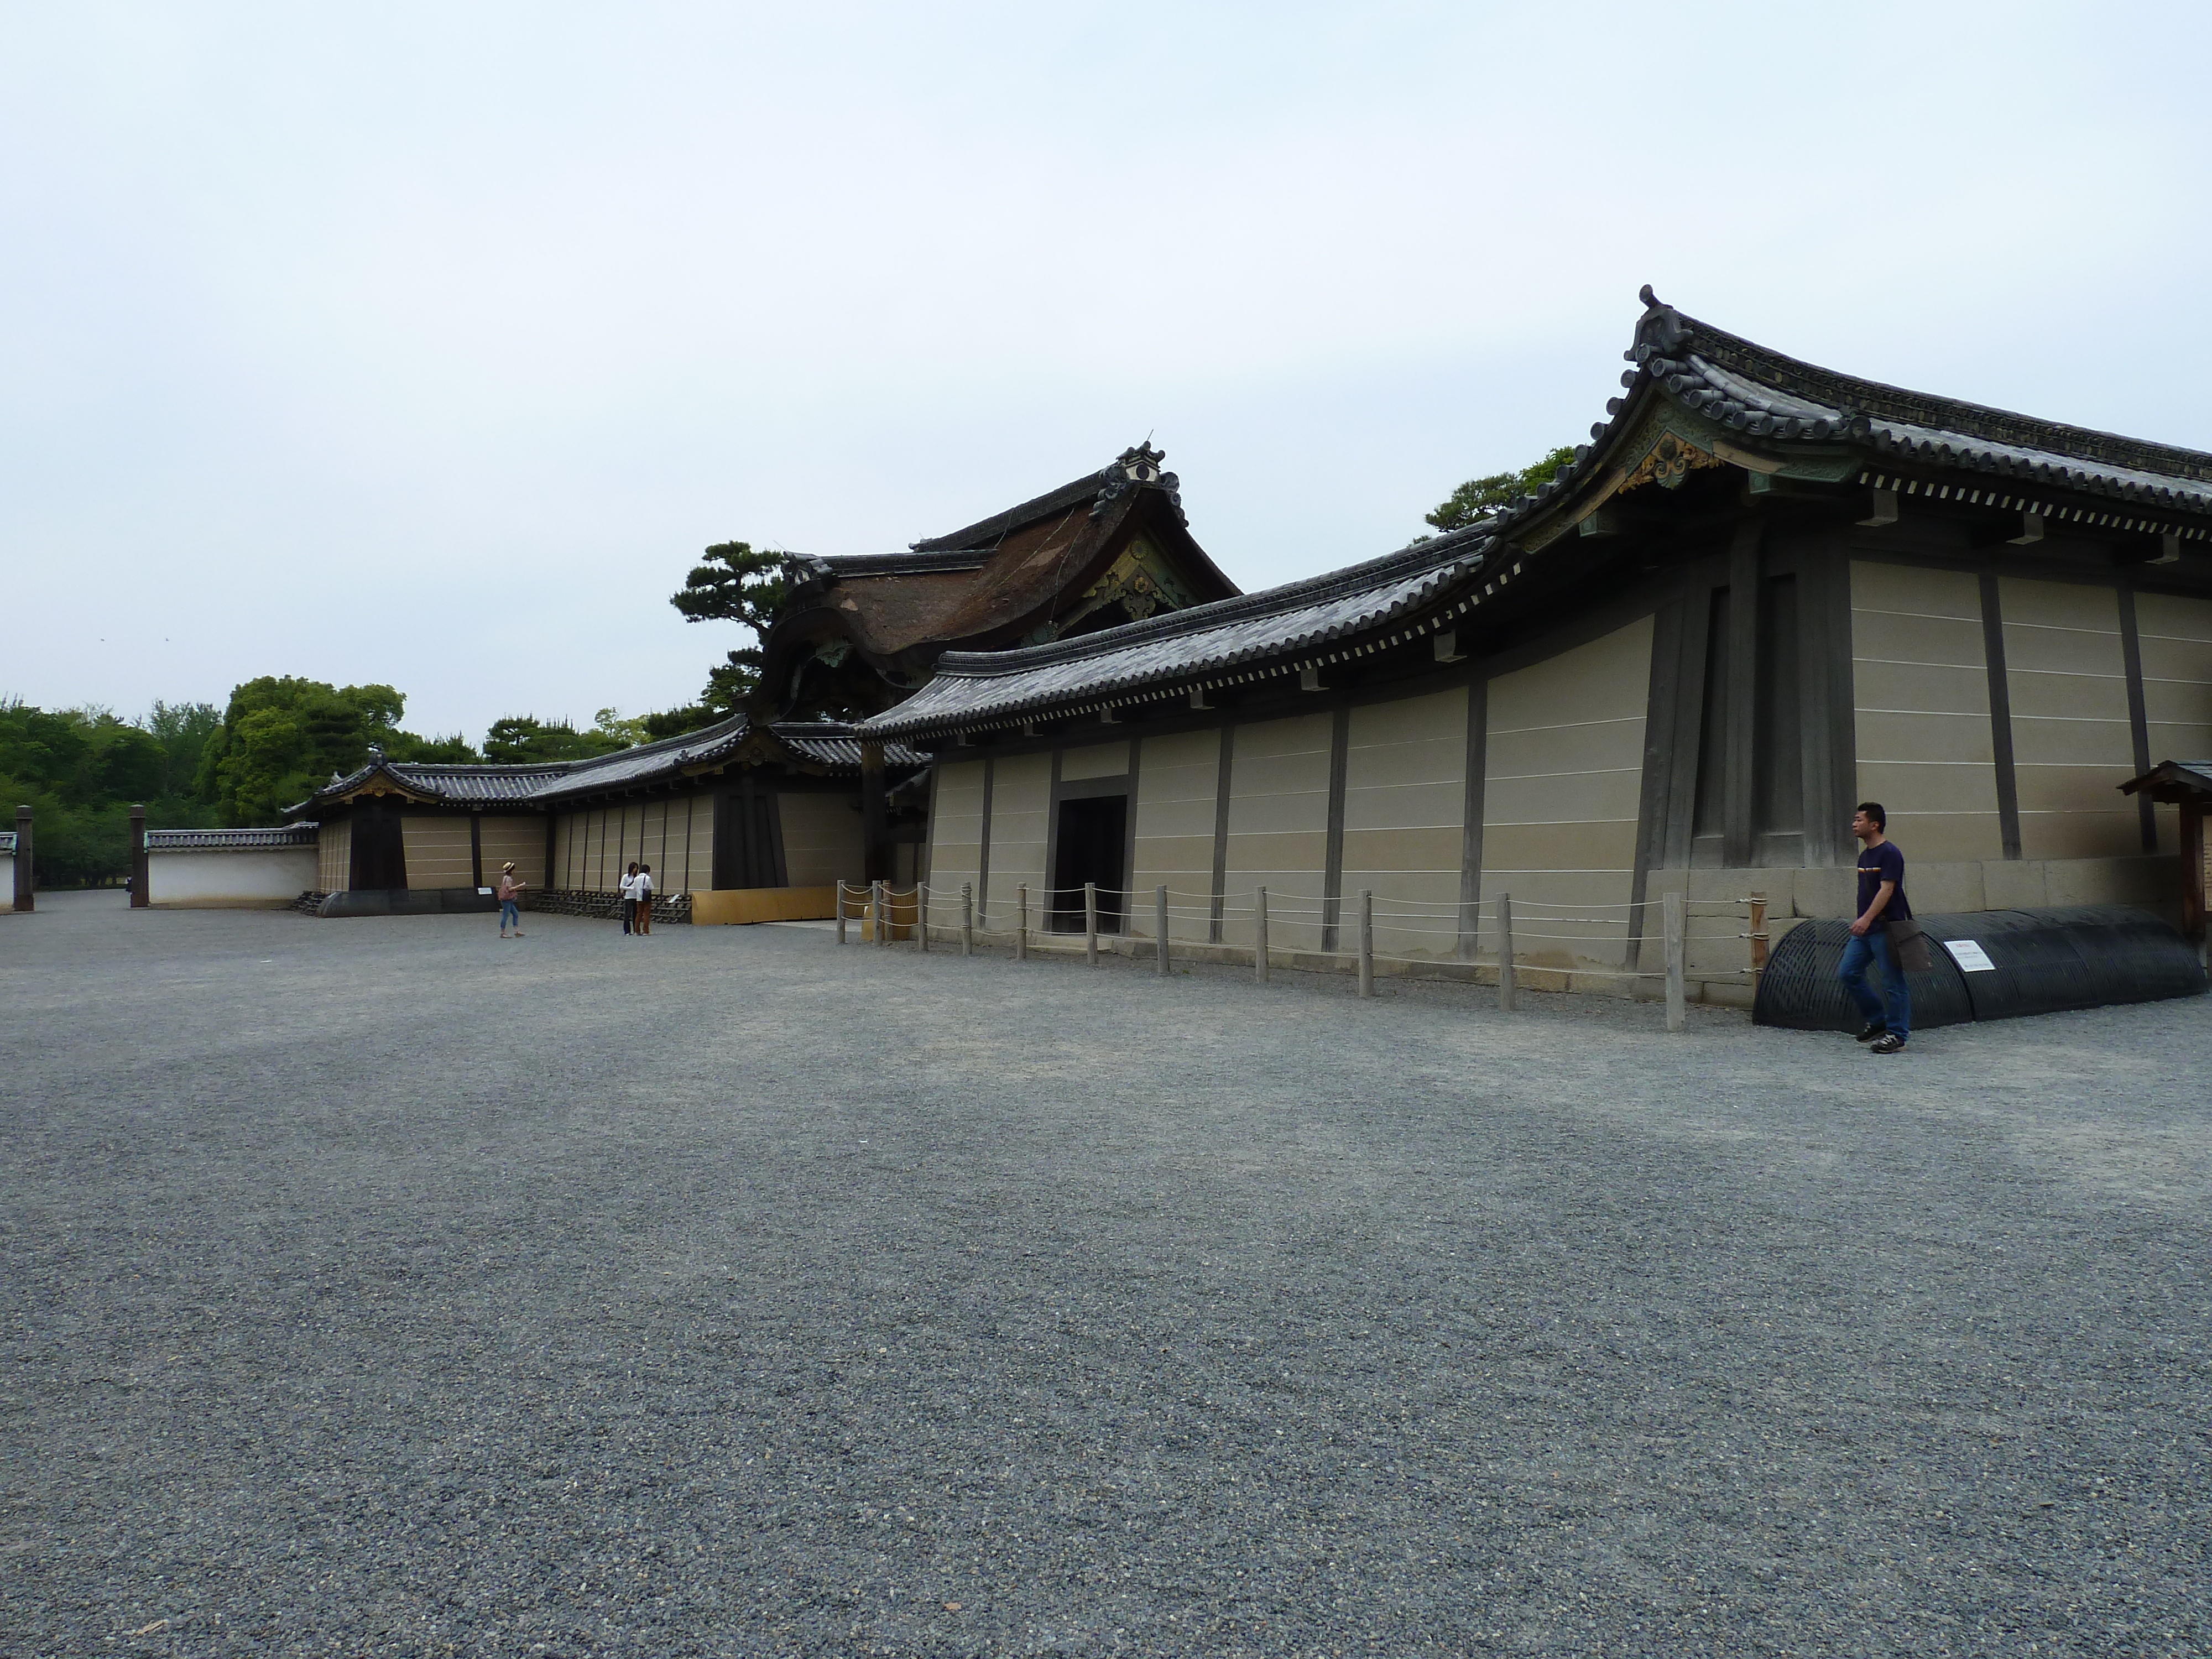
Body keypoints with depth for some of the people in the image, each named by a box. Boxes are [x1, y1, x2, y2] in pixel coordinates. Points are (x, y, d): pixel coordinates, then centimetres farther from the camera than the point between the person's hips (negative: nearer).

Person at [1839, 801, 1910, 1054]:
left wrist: (1866, 919, -28)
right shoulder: (1864, 855, 16)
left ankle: (1897, 1034, 6)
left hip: (1886, 928, -9)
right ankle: (1878, 1020, 20)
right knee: (1848, 973, 6)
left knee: (1892, 982, -2)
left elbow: (1886, 890, -20)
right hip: (1864, 929, 9)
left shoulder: (1889, 853, -12)